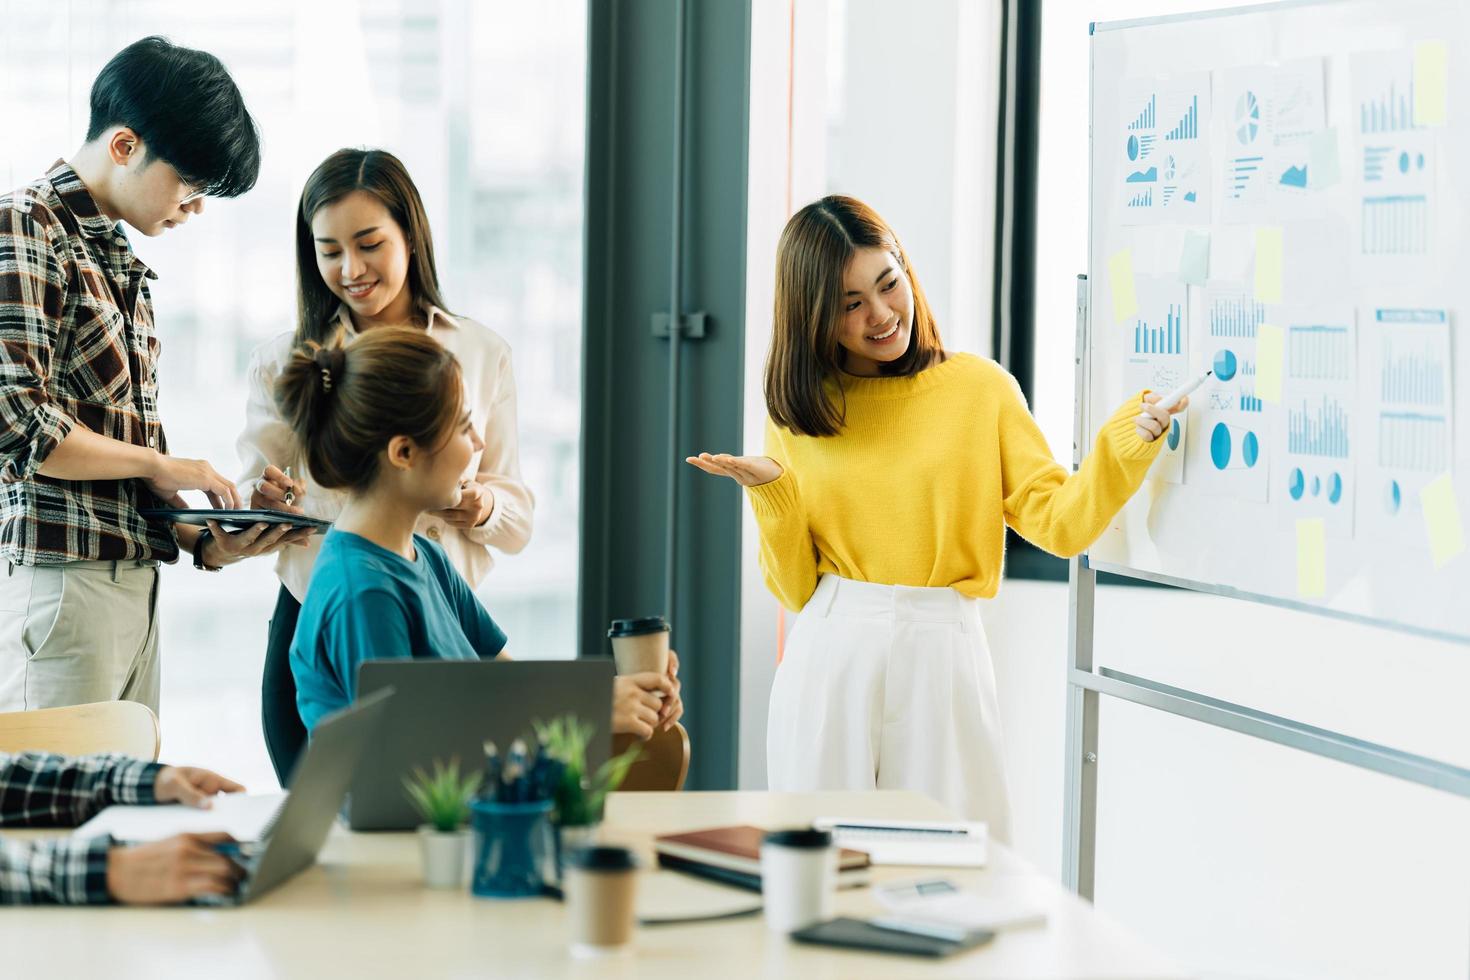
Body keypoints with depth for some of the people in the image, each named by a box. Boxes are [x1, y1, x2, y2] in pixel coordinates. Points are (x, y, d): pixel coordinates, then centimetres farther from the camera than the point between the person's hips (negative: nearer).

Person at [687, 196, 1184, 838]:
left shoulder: (980, 388, 3)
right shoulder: (797, 414, 7)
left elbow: (1060, 523, -4)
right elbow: (795, 588, 7)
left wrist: (1131, 438, -16)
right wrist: (771, 493, -7)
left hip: (942, 659, -1)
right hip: (829, 659, 1)